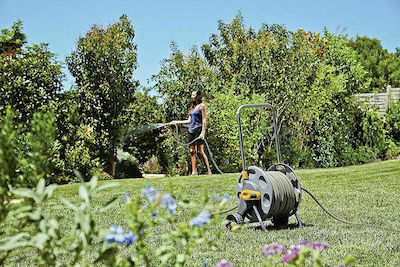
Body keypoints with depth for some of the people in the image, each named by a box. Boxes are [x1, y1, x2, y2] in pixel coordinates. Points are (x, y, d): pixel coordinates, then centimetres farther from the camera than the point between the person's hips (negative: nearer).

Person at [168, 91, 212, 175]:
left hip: (198, 130, -7)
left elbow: (204, 120, -8)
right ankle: (194, 172, 2)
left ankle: (209, 171, -7)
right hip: (191, 130, 7)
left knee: (200, 151, -11)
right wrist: (177, 122, 20)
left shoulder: (202, 106, -1)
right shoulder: (192, 107, 19)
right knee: (192, 151, 2)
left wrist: (203, 132, -16)